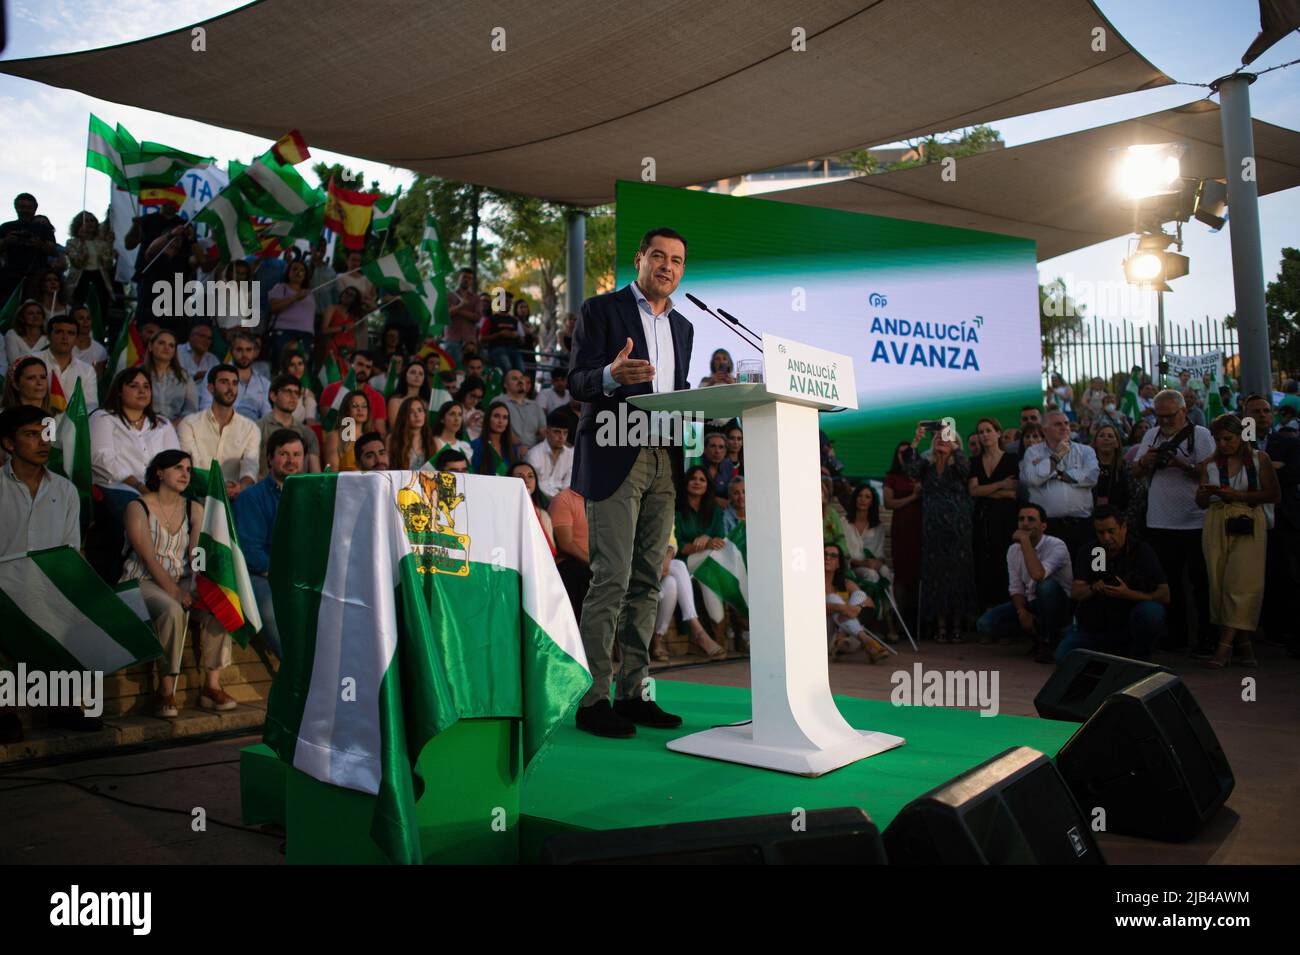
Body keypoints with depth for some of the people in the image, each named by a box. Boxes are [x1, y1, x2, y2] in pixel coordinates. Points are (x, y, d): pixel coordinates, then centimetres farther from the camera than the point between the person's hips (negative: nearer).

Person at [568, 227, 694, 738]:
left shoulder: (682, 326, 21)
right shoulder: (601, 309, 2)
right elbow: (577, 382, -7)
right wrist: (612, 375, -28)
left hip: (663, 462, 6)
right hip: (615, 458, -6)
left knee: (647, 581, 6)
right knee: (611, 579, -9)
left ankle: (631, 692, 12)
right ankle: (594, 699, -3)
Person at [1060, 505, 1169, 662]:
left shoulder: (1141, 550, -7)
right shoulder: (1087, 552, -1)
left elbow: (1164, 596, -14)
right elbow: (1075, 593, -7)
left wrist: (1128, 594, -31)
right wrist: (1093, 588, -30)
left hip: (1130, 627, -2)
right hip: (1093, 627, 3)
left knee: (1151, 611, -34)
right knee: (1064, 656, -21)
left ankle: (1140, 657, -5)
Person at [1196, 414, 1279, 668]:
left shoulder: (1259, 459, 5)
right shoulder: (1209, 465, 10)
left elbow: (1273, 495, 0)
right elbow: (1201, 503, 10)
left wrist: (1237, 495, -9)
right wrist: (1205, 492, -12)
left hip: (1249, 526, -2)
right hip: (1217, 526, 2)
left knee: (1243, 583, -12)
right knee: (1219, 583, -1)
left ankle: (1226, 644, -12)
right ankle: (1242, 643, 10)